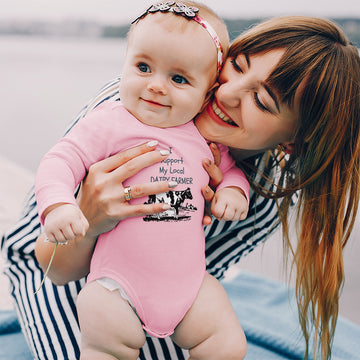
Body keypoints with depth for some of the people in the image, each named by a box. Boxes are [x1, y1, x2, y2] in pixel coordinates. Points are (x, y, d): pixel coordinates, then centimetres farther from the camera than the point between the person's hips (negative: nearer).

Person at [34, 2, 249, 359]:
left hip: (190, 280, 4)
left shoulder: (205, 136, 5)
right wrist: (57, 205, -33)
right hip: (118, 282, -3)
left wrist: (233, 189, -2)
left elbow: (230, 166, 21)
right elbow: (61, 160, -13)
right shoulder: (109, 123, -9)